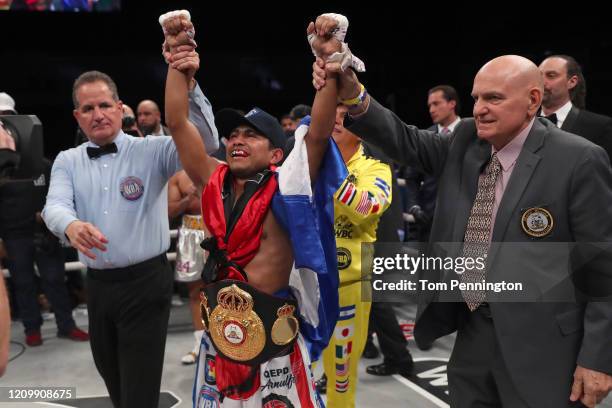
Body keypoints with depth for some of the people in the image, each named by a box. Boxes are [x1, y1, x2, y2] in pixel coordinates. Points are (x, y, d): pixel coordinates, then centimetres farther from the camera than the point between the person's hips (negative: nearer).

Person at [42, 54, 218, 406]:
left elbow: (205, 142, -18)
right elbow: (55, 205, -10)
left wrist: (188, 84, -30)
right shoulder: (67, 161, 6)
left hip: (145, 282, -4)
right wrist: (71, 225, -35)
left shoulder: (151, 150, -4)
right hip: (98, 285, 5)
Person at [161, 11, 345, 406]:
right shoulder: (213, 181, 2)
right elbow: (177, 123, -1)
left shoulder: (283, 188, -8)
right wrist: (179, 55, -6)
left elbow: (318, 133, -20)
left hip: (273, 332, -4)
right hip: (219, 331, 4)